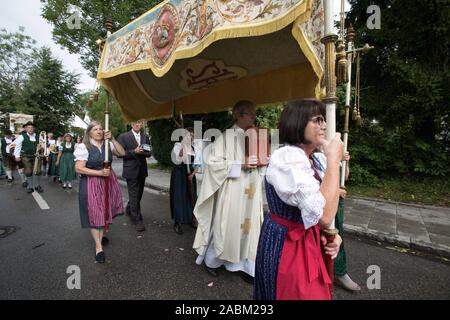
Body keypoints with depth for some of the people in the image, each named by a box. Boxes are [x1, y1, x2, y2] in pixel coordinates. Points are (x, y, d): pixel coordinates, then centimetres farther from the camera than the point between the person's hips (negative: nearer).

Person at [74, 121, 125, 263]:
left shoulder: (108, 145, 3)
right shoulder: (84, 147, -11)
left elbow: (122, 153, -6)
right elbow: (79, 168, -16)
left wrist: (112, 139, -12)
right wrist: (99, 173, -21)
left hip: (108, 181, 5)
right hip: (91, 183, -4)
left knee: (105, 210, 14)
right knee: (94, 213, 2)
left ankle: (101, 235, 38)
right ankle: (98, 246, 12)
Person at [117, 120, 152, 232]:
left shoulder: (145, 137, 9)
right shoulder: (123, 137, -4)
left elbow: (149, 153, 6)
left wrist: (142, 151, -15)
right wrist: (134, 151, -20)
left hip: (142, 170, 5)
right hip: (131, 170, -5)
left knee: (138, 194, 17)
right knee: (134, 195, -3)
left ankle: (129, 210, 42)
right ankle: (137, 220, 6)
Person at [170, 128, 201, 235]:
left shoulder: (194, 149, 6)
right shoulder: (178, 146, -5)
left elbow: (197, 164, 5)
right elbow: (177, 161, -17)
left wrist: (192, 174, -10)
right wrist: (183, 147, -20)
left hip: (190, 174, 4)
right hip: (179, 173, -4)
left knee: (191, 196, 10)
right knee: (179, 196, -1)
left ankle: (191, 219, 27)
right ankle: (177, 222, 10)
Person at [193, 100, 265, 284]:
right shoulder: (227, 136, -10)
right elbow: (213, 161, -16)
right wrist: (240, 165, -20)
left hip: (250, 192, 6)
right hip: (232, 191, -6)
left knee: (247, 226, 12)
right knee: (226, 225, 7)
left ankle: (242, 264, 29)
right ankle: (210, 259, 32)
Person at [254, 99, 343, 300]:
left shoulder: (314, 160, 4)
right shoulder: (286, 157, -25)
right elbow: (323, 216, -33)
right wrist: (333, 159, -26)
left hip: (308, 243, 9)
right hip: (286, 247, -8)